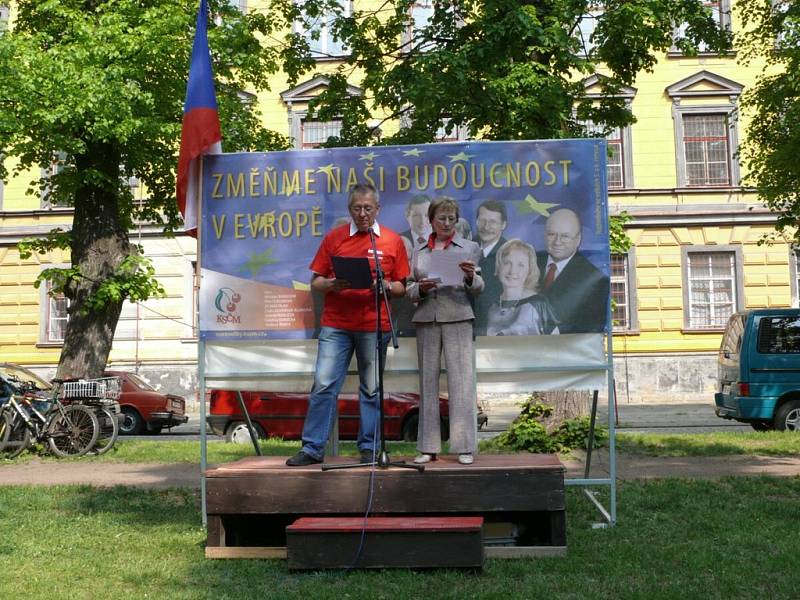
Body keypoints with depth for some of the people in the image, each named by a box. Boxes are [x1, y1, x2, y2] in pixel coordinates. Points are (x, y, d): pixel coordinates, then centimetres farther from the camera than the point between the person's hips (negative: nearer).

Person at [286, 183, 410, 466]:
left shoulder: (393, 241, 7)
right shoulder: (333, 238, 8)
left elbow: (401, 288, 8)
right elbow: (315, 282, 8)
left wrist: (385, 286, -12)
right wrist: (332, 285, -13)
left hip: (375, 327, 0)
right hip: (335, 325, 1)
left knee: (371, 389, 5)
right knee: (323, 385, -2)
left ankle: (369, 448, 15)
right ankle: (312, 448, 5)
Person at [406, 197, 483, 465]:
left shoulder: (469, 248, 8)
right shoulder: (419, 251, 13)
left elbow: (477, 289, 3)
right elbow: (409, 290, 11)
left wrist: (471, 277, -18)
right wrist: (421, 288, -10)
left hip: (458, 319, -2)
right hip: (426, 320, 2)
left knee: (461, 381, -6)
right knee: (428, 381, 3)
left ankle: (464, 447, -2)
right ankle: (428, 447, 8)